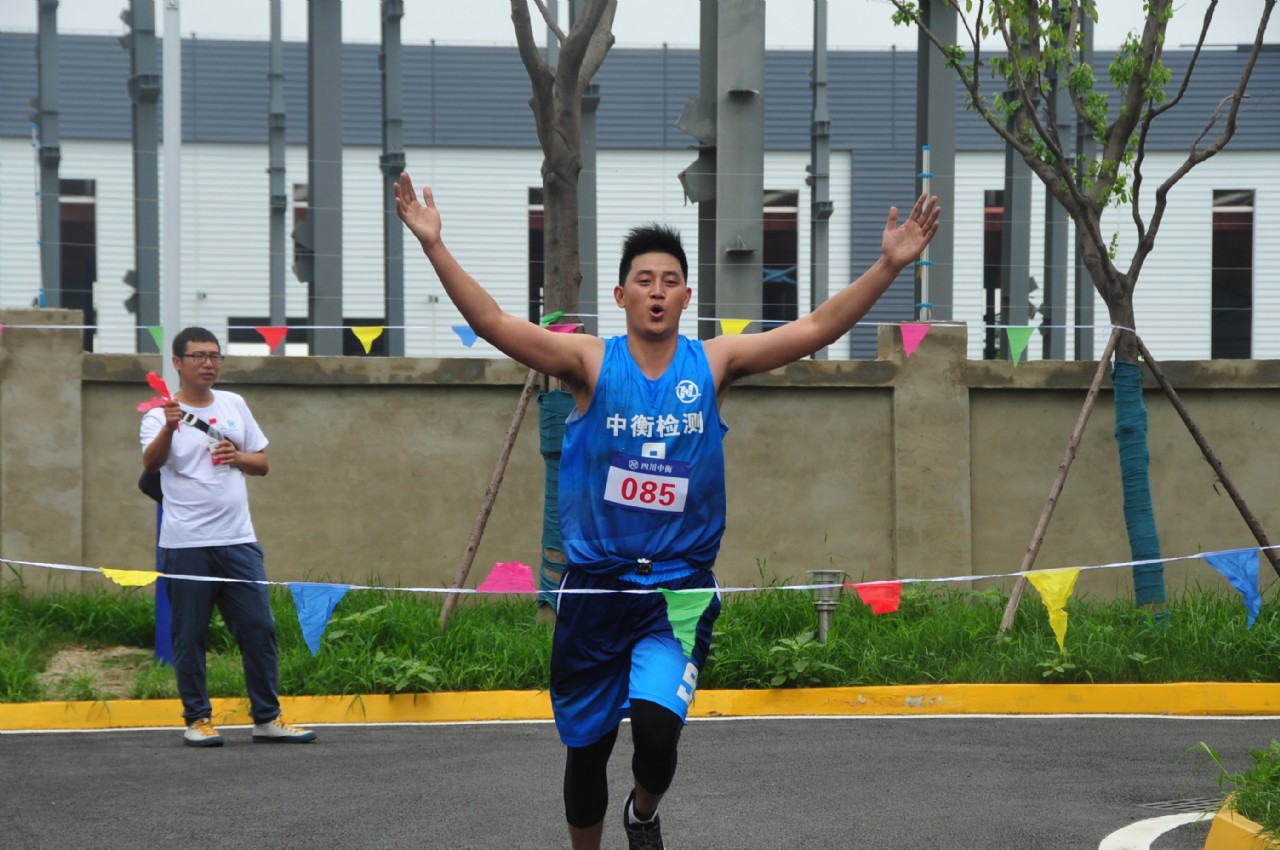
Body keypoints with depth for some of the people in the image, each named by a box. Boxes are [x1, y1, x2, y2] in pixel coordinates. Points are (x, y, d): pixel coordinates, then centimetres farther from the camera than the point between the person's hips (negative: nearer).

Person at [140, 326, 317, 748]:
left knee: (259, 628, 1)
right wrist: (168, 428, -41)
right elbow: (151, 462, -21)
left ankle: (267, 718, 9)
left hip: (238, 540, 4)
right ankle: (197, 718, 12)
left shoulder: (234, 405, 13)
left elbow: (262, 463, 19)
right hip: (186, 545, -4)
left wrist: (238, 456, -4)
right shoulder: (163, 413, -3)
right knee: (189, 635, 1)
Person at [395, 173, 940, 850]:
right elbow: (492, 323, -11)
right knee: (586, 748, 9)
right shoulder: (591, 362, -2)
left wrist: (888, 266, -12)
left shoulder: (713, 363, 2)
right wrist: (434, 246, -21)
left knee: (656, 726, -20)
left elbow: (815, 329, -3)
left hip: (680, 587, 0)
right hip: (594, 584, 1)